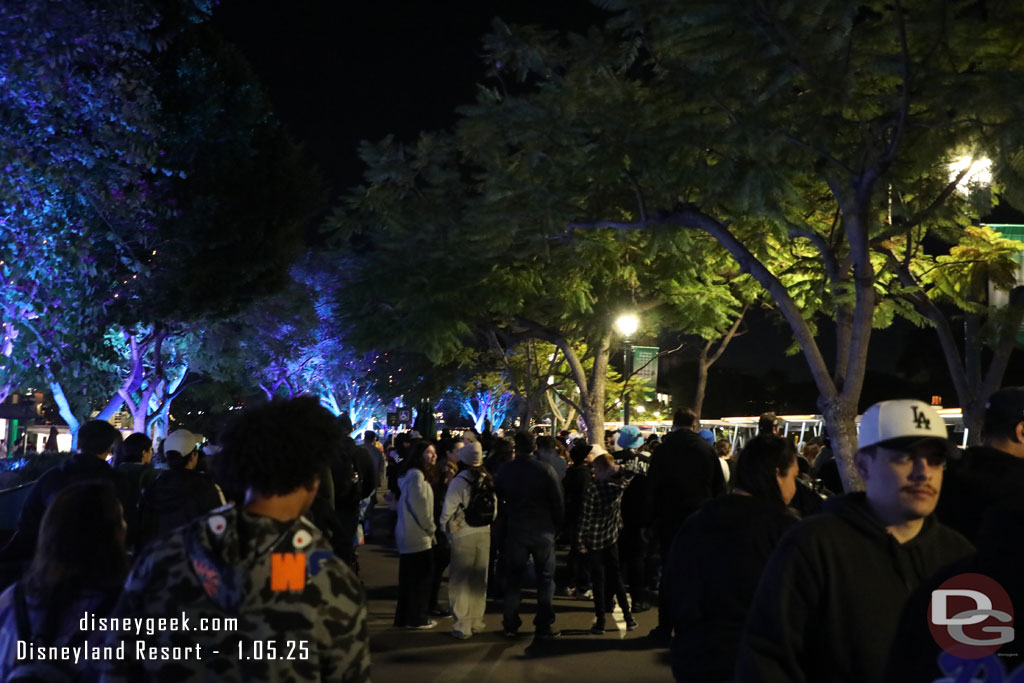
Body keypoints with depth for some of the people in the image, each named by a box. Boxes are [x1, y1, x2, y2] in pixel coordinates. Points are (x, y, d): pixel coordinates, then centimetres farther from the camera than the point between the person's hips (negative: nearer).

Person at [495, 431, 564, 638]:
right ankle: (544, 625, 9)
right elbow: (558, 503, -9)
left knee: (513, 579, 11)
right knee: (545, 578, 8)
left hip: (515, 530, 2)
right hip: (543, 530, -2)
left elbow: (498, 499, 5)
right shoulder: (546, 471, -12)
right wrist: (556, 526, 4)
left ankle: (510, 625, 15)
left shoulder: (505, 471, -4)